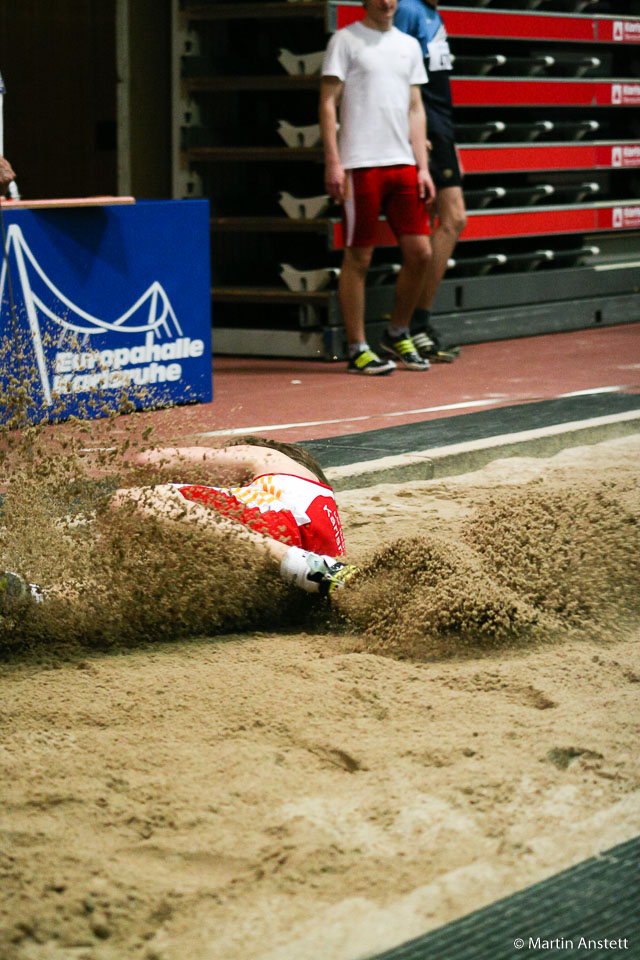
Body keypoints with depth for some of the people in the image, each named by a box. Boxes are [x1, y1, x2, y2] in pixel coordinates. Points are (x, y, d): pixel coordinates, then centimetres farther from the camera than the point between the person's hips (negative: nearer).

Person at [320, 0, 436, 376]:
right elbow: (328, 102, -3)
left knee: (420, 252, 1)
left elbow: (415, 108, 17)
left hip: (403, 162, 5)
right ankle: (358, 348, 6)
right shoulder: (346, 40, 1)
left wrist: (422, 166, 9)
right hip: (360, 164, -5)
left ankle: (397, 335, 20)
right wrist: (333, 162, -12)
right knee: (359, 258, -2)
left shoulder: (409, 45, 17)